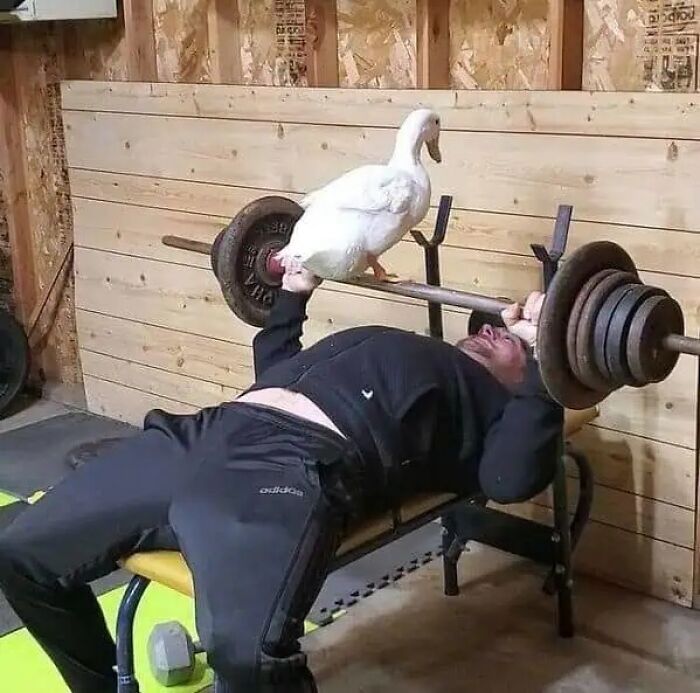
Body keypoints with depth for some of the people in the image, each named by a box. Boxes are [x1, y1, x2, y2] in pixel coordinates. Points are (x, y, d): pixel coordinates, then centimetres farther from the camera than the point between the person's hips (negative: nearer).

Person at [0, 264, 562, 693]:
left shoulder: (493, 401, 19)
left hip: (298, 465, -8)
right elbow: (273, 371, 46)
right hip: (206, 432, 8)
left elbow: (512, 477, -6)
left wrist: (542, 355, -6)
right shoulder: (410, 362, 38)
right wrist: (294, 292, 44)